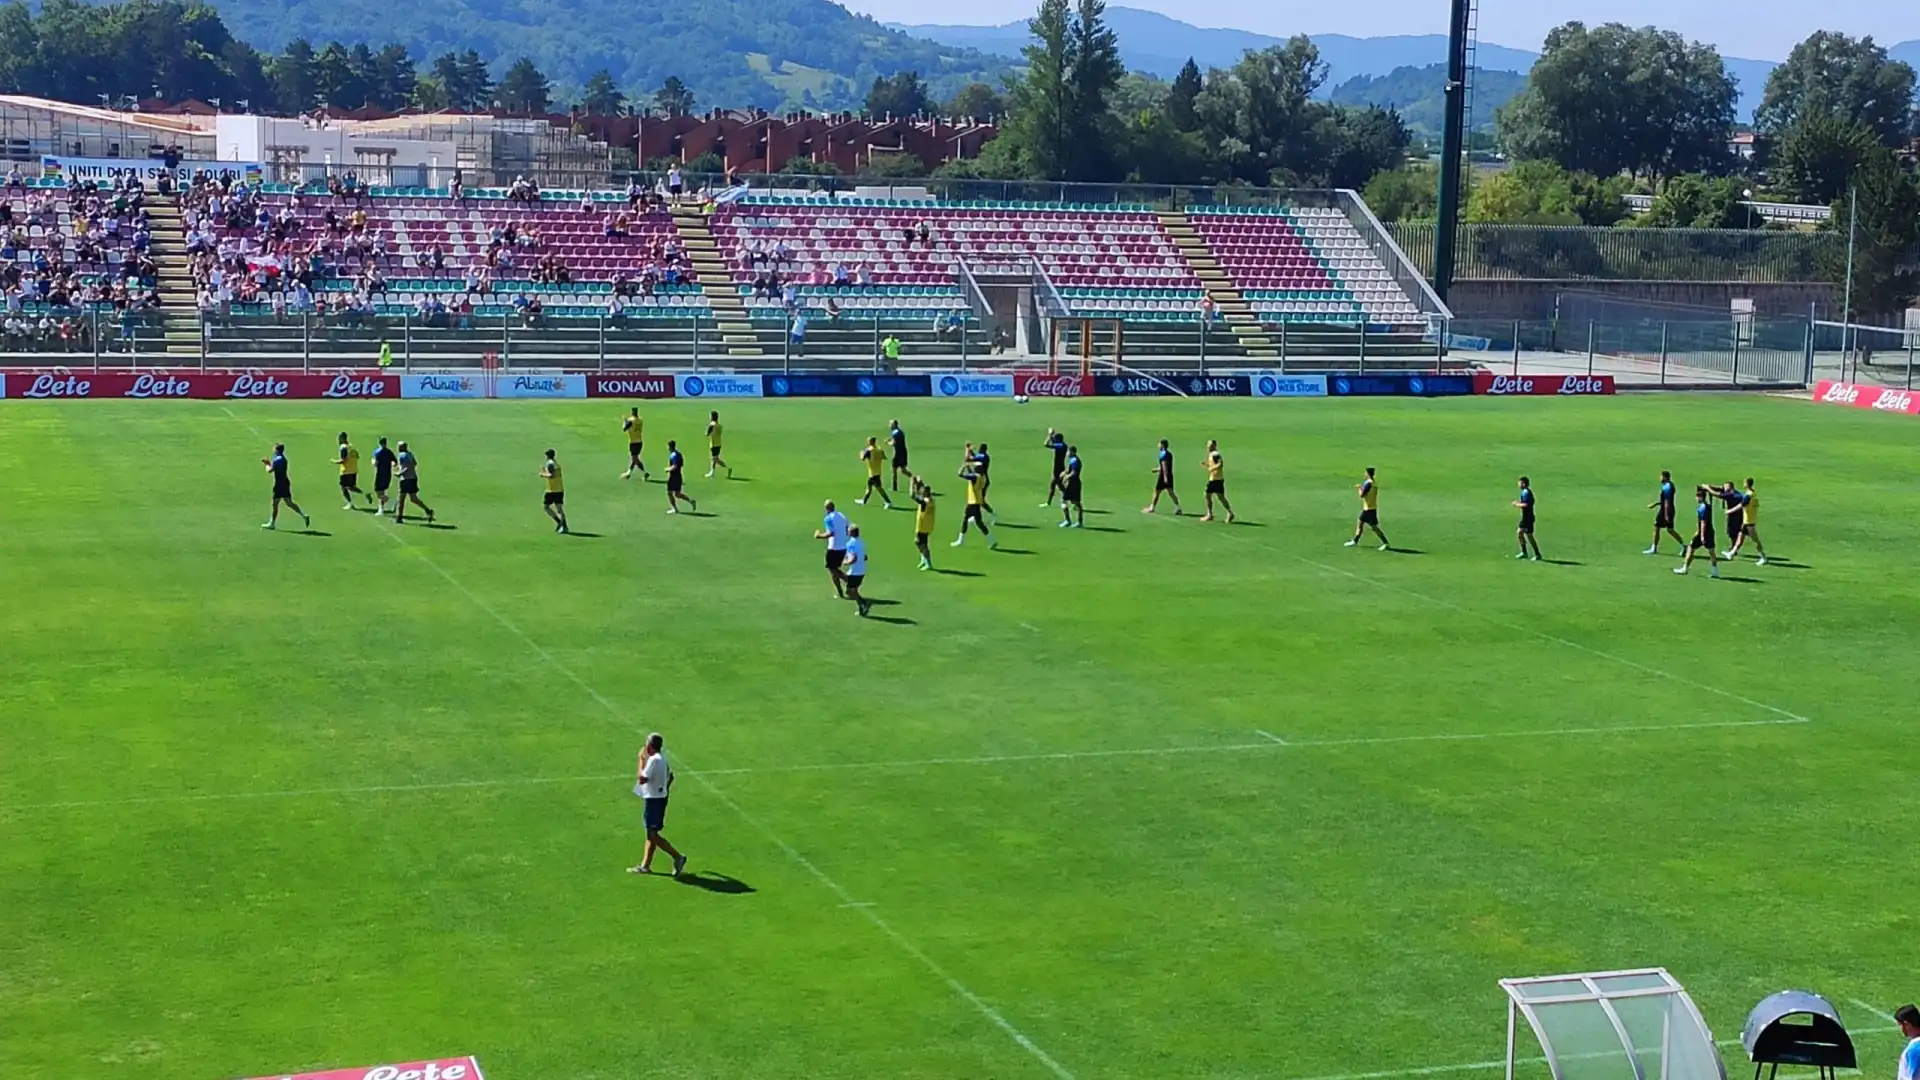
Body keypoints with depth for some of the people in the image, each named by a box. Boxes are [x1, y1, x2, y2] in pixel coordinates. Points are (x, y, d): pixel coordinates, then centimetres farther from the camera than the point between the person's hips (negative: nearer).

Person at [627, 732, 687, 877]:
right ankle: (645, 865, 17)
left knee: (653, 834, -7)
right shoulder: (662, 758, 9)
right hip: (660, 797, 10)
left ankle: (677, 857, -8)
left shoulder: (654, 760, -20)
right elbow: (670, 776, 20)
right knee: (651, 833, 13)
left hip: (653, 800, -10)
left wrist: (642, 760, -15)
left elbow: (642, 779, -22)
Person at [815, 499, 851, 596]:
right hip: (843, 547, 7)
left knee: (832, 570, 7)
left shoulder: (828, 519, -13)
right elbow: (847, 532, 14)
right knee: (835, 569, 22)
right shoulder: (842, 516, 9)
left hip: (833, 548, -7)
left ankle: (840, 593, 7)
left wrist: (820, 536, -8)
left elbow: (831, 533, -22)